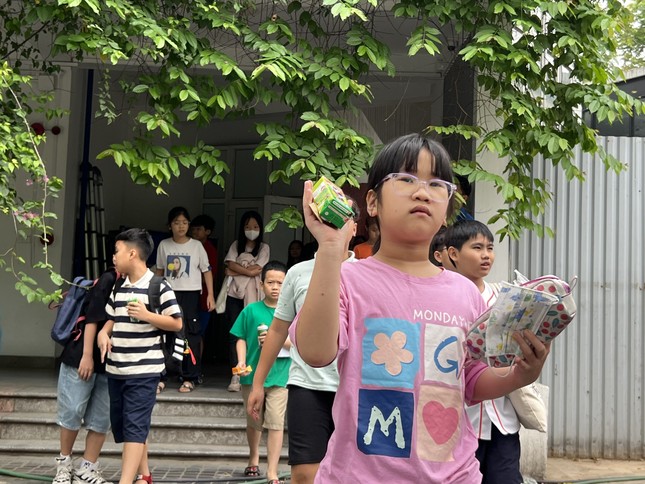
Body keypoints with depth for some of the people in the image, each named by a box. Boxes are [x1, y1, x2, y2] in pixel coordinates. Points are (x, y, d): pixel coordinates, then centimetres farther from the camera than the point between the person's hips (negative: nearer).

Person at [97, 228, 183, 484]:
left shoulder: (159, 287, -10)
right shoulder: (118, 288, 12)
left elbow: (176, 323, -10)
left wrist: (146, 315, -22)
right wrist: (103, 333, 1)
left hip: (144, 370, -8)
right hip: (115, 369, 8)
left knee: (134, 427, -10)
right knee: (122, 425, 14)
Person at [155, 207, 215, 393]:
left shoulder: (196, 245, -1)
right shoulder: (164, 245, 5)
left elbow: (206, 270, 1)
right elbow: (159, 271, 13)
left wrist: (210, 295, -6)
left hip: (190, 294, -2)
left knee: (190, 336, 0)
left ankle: (190, 378, 8)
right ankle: (160, 377, 8)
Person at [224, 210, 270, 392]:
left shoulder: (264, 248, 6)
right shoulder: (236, 245, 13)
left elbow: (256, 270, -6)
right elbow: (230, 264, -3)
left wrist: (235, 271, -3)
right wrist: (248, 270, -10)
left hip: (253, 297, -2)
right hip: (235, 295, 2)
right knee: (235, 334, -2)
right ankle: (236, 375, -1)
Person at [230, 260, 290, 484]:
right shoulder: (251, 310, 0)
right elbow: (241, 339, 2)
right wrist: (241, 362, -12)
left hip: (279, 375, -1)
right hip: (252, 374, 2)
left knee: (276, 423, -6)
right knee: (254, 422, 18)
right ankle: (254, 460, 41)